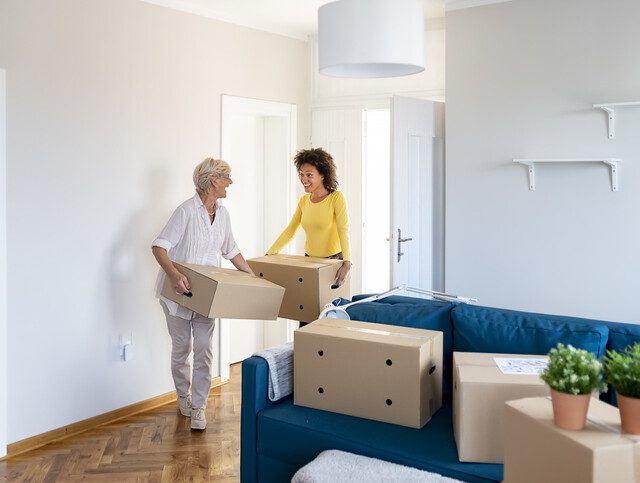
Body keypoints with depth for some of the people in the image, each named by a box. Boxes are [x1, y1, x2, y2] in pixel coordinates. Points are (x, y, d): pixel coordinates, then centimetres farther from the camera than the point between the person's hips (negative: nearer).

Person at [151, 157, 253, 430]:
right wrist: (174, 275, -40)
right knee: (181, 348, 11)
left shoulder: (222, 214, 4)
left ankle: (198, 407, 9)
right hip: (178, 292, -5)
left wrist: (252, 276, 12)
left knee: (204, 349, -1)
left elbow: (231, 251, 17)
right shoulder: (187, 211, -18)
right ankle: (183, 396, 34)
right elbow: (159, 247, -24)